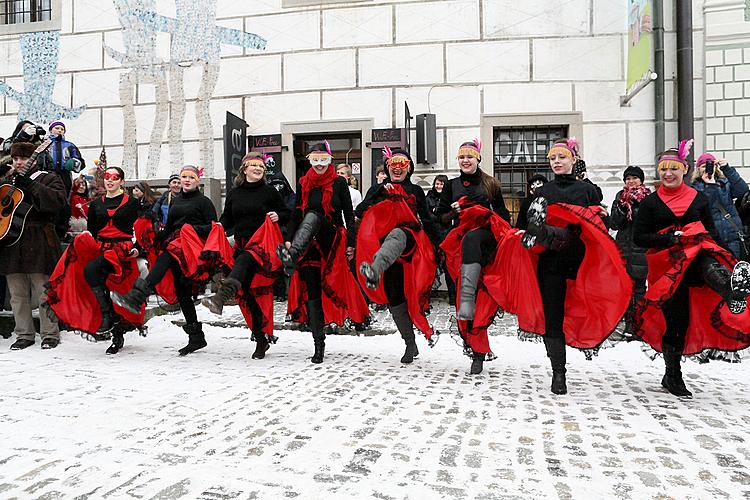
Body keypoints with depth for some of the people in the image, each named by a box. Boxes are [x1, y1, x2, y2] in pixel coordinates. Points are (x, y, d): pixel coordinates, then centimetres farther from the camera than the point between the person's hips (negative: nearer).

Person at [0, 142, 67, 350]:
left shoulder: (48, 179, 4)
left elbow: (59, 201, -14)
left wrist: (30, 185, -18)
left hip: (38, 244, -5)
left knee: (44, 292, -3)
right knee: (17, 294, 9)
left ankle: (50, 334, 5)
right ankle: (24, 335, 18)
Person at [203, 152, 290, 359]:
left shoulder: (270, 191, 5)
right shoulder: (233, 194, 14)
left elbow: (286, 213, 11)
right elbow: (227, 221, 21)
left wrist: (278, 217, -10)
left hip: (263, 242, -4)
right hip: (241, 244, 4)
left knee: (245, 259, -38)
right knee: (248, 293, 1)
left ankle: (221, 297, -60)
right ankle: (261, 339, 10)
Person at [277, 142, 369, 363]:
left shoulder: (339, 183, 4)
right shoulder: (303, 184, 12)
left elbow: (349, 215, 3)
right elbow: (295, 214, 14)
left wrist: (350, 244, -3)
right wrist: (289, 239, 4)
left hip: (332, 239, -3)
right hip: (309, 244, 3)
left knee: (313, 216, -34)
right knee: (312, 290, -3)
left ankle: (291, 258, -59)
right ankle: (319, 343, 3)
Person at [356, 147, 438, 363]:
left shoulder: (416, 191, 20)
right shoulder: (378, 190, 21)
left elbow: (427, 220, 23)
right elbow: (359, 212, 5)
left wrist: (434, 249, 12)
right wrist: (381, 192, -5)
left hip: (410, 239, -3)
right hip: (384, 245, 3)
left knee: (396, 234, -40)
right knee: (393, 295, -1)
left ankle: (374, 270, -73)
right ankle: (410, 344, 13)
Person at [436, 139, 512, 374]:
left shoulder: (491, 184, 16)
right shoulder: (451, 186, 19)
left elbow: (504, 215, 17)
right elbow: (441, 218, 17)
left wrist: (490, 214, -3)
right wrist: (454, 212, -2)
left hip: (488, 236, -2)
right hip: (461, 239, 2)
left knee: (471, 238, -39)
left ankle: (467, 302, -51)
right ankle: (478, 351, -2)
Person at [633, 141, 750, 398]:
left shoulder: (698, 198, 14)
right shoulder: (651, 202, 7)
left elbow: (712, 230, 21)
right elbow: (638, 237, 1)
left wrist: (705, 238, -1)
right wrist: (670, 238, -13)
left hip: (697, 255, 1)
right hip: (667, 264, -1)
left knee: (710, 266, -37)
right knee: (676, 319, 0)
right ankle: (672, 376, 13)